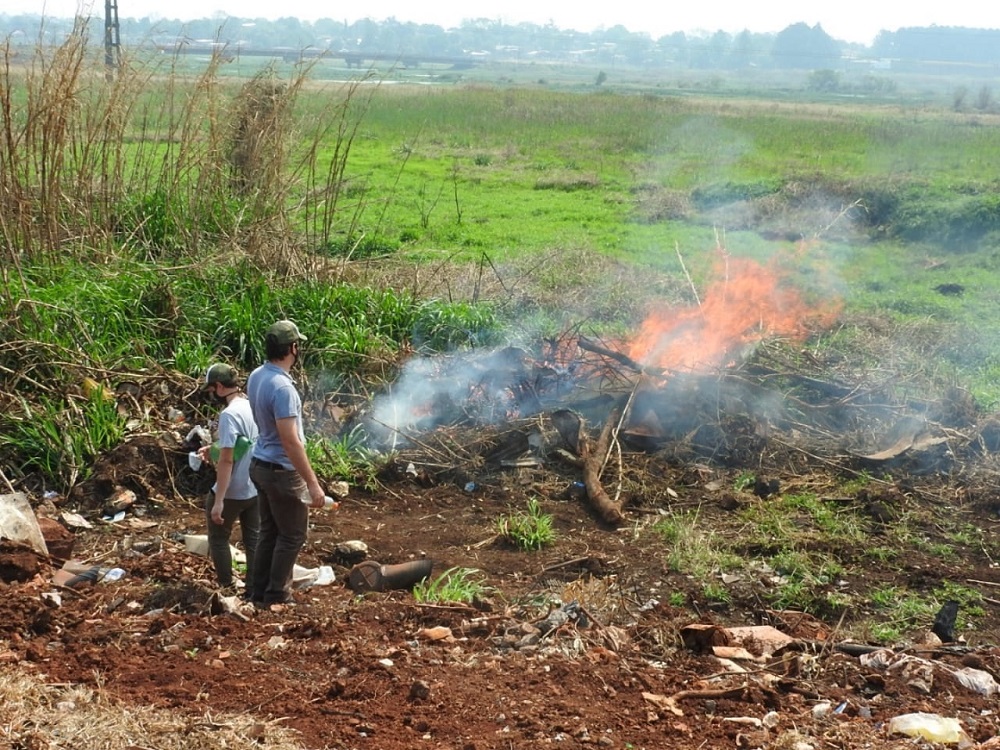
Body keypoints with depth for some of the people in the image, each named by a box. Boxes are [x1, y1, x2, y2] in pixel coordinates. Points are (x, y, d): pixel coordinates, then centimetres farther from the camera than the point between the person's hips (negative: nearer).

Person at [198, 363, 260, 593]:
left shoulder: (229, 414, -22)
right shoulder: (254, 407, 4)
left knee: (219, 540, 11)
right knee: (254, 540, 13)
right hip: (255, 489, 8)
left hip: (232, 493, -8)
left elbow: (226, 460, -24)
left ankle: (226, 588, 16)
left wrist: (218, 501, -23)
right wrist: (215, 450, 14)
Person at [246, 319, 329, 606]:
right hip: (282, 471, -9)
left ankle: (259, 593, 26)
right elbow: (290, 441, -28)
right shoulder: (282, 387, -27)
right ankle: (276, 598, 13)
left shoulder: (256, 376, 1)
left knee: (269, 531, 18)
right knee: (292, 535, 6)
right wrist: (312, 483, -25)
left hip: (261, 465, 9)